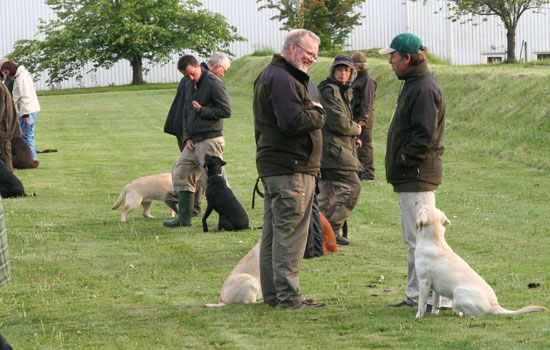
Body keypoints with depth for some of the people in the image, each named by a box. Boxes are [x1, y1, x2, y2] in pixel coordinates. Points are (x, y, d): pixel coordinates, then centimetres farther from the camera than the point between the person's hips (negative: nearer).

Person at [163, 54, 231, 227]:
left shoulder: (213, 83, -11)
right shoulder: (189, 85, 15)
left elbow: (226, 110, -14)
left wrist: (202, 110, -13)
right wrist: (187, 137, 9)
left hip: (210, 141, -9)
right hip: (194, 142, 9)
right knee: (180, 174, 11)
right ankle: (184, 218, 18)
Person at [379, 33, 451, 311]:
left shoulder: (424, 89, -16)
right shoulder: (413, 85, 18)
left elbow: (425, 137, -24)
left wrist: (403, 160, -17)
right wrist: (398, 164, 14)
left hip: (417, 178, -11)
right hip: (410, 177, 11)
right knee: (414, 240, 15)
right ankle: (416, 296, 21)